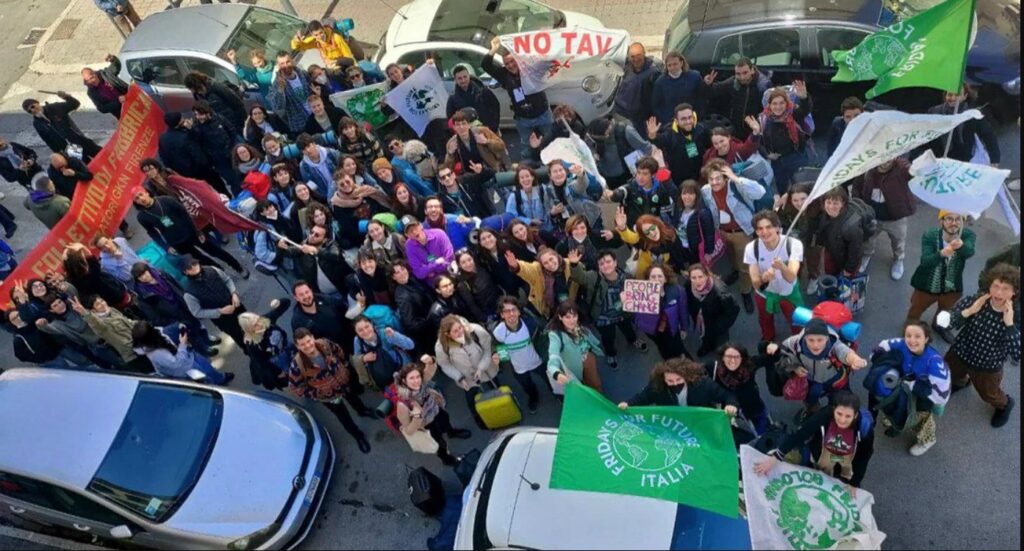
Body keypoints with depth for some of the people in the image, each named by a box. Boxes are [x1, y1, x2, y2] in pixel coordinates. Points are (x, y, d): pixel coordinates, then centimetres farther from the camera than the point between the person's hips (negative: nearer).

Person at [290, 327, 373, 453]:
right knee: (344, 417, 18)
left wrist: (344, 366, 0)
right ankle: (359, 436, 46)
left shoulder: (325, 344, -29)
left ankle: (363, 411, 68)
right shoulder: (298, 364, -37)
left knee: (354, 398, 33)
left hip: (345, 382, 3)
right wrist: (314, 395, -18)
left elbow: (339, 352, -5)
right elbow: (295, 387, -23)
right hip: (327, 395, -3)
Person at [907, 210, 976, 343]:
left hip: (952, 287, 2)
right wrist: (942, 253, -59)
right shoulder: (929, 235, -27)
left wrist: (961, 245, -69)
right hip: (927, 285, -2)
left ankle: (939, 326, 64)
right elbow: (925, 261, -38)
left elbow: (969, 252, -44)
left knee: (946, 310, 31)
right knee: (916, 310, 23)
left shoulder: (968, 235, -23)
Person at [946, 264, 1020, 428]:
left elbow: (1017, 357, -35)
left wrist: (1009, 324, -41)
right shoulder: (975, 301, -24)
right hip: (959, 354, 2)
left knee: (989, 395, 25)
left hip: (988, 367, -1)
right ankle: (962, 380, 65)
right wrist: (969, 311, -38)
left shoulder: (1016, 318, -27)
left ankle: (1005, 404, 59)